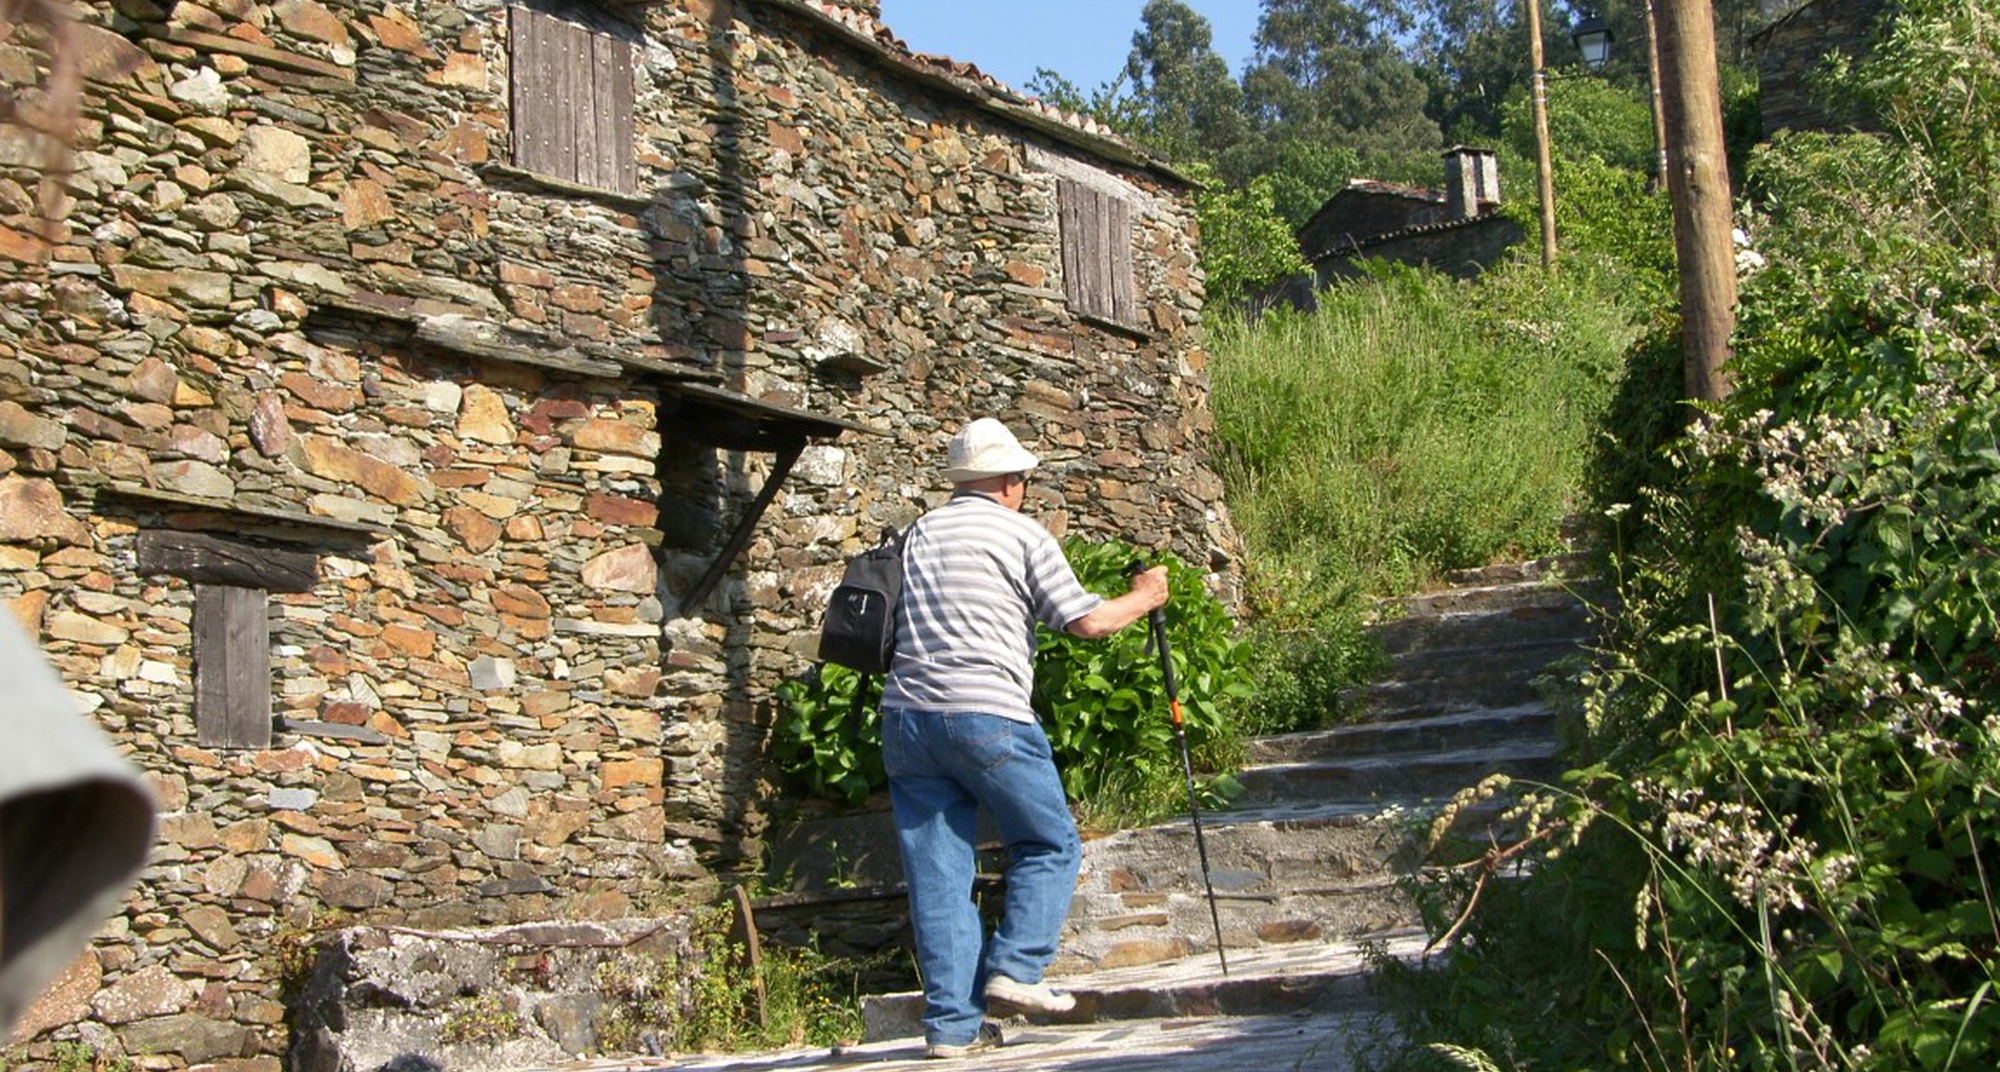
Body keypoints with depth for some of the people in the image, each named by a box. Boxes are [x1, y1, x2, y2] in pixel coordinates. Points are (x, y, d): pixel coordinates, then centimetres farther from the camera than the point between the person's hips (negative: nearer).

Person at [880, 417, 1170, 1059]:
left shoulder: (918, 535, 17)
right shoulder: (1021, 534, 1)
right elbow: (1085, 621, 0)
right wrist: (1143, 599, 15)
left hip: (906, 714, 5)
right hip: (987, 716, -5)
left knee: (937, 870, 6)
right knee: (1050, 844, 12)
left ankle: (952, 1023, 6)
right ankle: (1015, 968, -1)